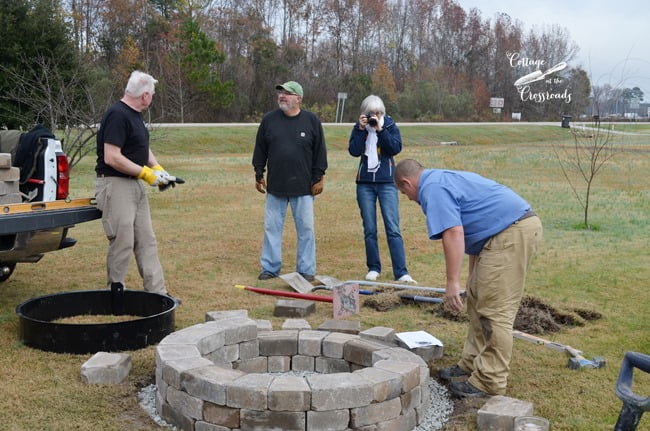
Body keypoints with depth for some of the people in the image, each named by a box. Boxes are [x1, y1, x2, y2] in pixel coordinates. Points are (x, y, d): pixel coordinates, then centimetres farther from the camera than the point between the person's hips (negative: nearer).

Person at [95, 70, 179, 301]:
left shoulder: (135, 115, 13)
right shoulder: (117, 115, -18)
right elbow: (111, 158, -24)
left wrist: (158, 169, 7)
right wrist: (146, 173, -17)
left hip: (135, 185, 10)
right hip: (115, 185, -10)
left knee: (147, 241, 10)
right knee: (123, 242, -5)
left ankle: (157, 292, 15)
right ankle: (115, 291, 10)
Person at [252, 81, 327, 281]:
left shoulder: (312, 121, 0)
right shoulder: (269, 119, 4)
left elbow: (320, 152, 3)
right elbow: (260, 150, 10)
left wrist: (318, 178, 0)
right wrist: (259, 175, 7)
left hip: (303, 187, -2)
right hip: (275, 185, 2)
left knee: (306, 229, 3)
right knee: (272, 227, 6)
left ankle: (306, 270, 13)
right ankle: (270, 267, 16)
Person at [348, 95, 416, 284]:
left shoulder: (390, 125, 1)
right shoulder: (359, 127, 4)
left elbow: (396, 148, -13)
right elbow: (354, 151, -9)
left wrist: (380, 130, -18)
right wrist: (361, 129, -15)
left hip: (387, 183, -2)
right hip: (365, 183, 2)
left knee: (393, 228, -6)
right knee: (369, 229, 7)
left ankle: (401, 272, -6)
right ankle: (373, 268, 18)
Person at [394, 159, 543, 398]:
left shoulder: (432, 188, -7)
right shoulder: (445, 179, 25)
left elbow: (453, 232, -20)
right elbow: (473, 229, 32)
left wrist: (452, 281, -19)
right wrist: (473, 276, 36)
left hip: (511, 234, -11)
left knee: (495, 311, -6)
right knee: (477, 300, 17)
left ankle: (489, 382, 1)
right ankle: (471, 366, 25)